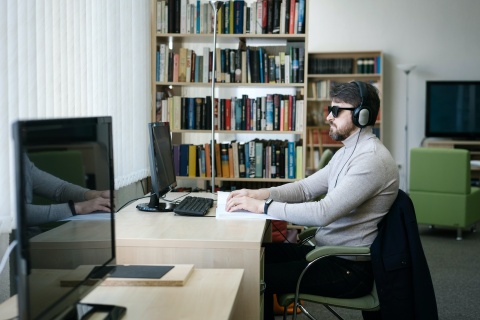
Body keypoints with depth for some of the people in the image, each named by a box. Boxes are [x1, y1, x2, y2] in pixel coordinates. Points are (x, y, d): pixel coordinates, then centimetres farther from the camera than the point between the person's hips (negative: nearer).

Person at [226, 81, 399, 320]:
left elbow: (323, 213, -30)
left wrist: (262, 206, -25)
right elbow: (306, 188, 11)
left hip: (349, 270, -10)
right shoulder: (347, 152, 11)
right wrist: (258, 194, -4)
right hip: (327, 251, 10)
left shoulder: (372, 159, -22)